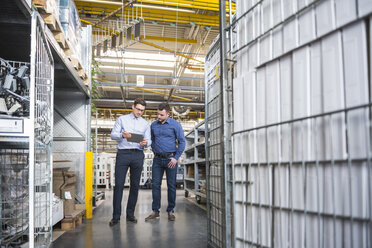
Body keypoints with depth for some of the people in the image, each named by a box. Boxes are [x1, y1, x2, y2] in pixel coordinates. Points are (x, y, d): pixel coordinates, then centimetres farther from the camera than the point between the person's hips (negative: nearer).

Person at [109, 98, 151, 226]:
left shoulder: (145, 123, 17)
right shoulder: (122, 119, 12)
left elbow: (149, 140, 10)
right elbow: (113, 134, 4)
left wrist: (145, 143, -14)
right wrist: (122, 135, -18)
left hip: (138, 155, 2)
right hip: (123, 153, -2)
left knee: (135, 185, 4)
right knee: (119, 184, -6)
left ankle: (130, 214, 14)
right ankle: (116, 216, -1)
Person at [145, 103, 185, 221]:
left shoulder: (175, 124, -4)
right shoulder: (153, 125, 7)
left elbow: (182, 141, -3)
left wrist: (176, 157, -9)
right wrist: (155, 151, 8)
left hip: (170, 158, -3)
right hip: (157, 159, 3)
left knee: (171, 185, 3)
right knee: (155, 185, 2)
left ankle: (171, 211, 14)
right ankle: (155, 211, 11)